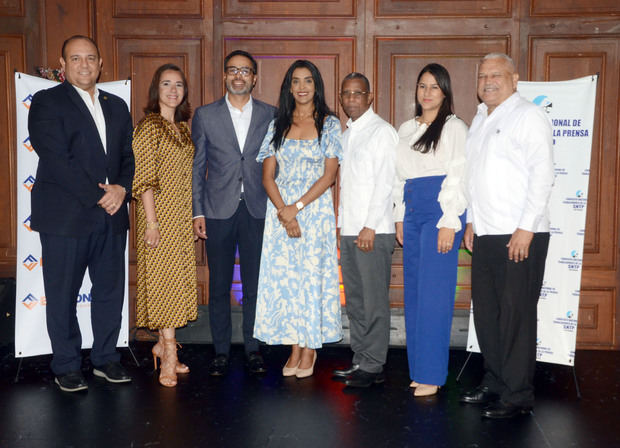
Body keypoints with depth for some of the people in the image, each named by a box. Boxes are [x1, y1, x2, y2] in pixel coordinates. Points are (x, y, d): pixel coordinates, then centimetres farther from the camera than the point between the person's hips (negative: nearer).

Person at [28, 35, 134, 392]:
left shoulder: (117, 106, 16)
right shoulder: (47, 102, -1)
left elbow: (129, 157, 13)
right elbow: (56, 161, -12)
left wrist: (122, 189, -7)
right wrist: (97, 197, -14)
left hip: (111, 215, 5)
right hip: (65, 216, -5)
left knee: (111, 292, 9)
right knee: (63, 296, 4)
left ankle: (106, 358, 24)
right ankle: (66, 367, 18)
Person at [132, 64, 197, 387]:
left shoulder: (183, 127, 14)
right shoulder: (149, 126, -9)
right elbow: (144, 178, -14)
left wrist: (195, 215, 15)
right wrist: (151, 222, -18)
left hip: (183, 215, 8)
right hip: (160, 213, -8)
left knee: (178, 278, 10)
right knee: (163, 278, -5)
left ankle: (163, 343, 21)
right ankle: (169, 354, 1)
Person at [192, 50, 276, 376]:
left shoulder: (270, 115, 7)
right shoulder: (205, 115, 7)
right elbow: (197, 167, 7)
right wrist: (198, 212, 1)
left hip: (257, 210, 0)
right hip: (218, 211, 0)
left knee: (255, 283, 5)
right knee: (219, 285, 5)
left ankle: (253, 348, 18)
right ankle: (221, 351, 16)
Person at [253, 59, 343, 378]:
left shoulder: (329, 124, 2)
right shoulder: (277, 125, 9)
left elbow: (329, 175, -5)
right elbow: (268, 175, 4)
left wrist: (297, 207, -14)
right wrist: (283, 212, -11)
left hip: (315, 208, -3)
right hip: (280, 209, 3)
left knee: (312, 274, -1)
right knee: (283, 275, 2)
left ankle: (309, 349, 11)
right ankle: (294, 348, 13)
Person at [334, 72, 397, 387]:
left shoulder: (382, 131, -5)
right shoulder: (345, 134, 18)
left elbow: (385, 182, -12)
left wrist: (370, 226, -17)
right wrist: (340, 225, 15)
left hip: (373, 231, -8)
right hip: (348, 230, 8)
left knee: (374, 300, -4)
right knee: (354, 299, 11)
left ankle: (373, 367, 3)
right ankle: (360, 360, 19)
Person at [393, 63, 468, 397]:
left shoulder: (454, 128, -2)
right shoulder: (406, 129, 19)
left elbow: (458, 178, -8)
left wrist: (449, 223, -15)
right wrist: (399, 217, 16)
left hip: (441, 212, -7)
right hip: (412, 213, 7)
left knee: (433, 292, -8)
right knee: (413, 291, 7)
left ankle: (431, 375, -2)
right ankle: (418, 369, 16)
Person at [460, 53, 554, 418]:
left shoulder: (529, 116, -5)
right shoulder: (479, 120, 18)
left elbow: (542, 174, -13)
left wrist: (526, 228, -17)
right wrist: (471, 221, 16)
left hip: (521, 236, -8)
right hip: (485, 235, 8)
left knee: (516, 315, -3)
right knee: (486, 311, 12)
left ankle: (518, 395, 6)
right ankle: (494, 383, 24)